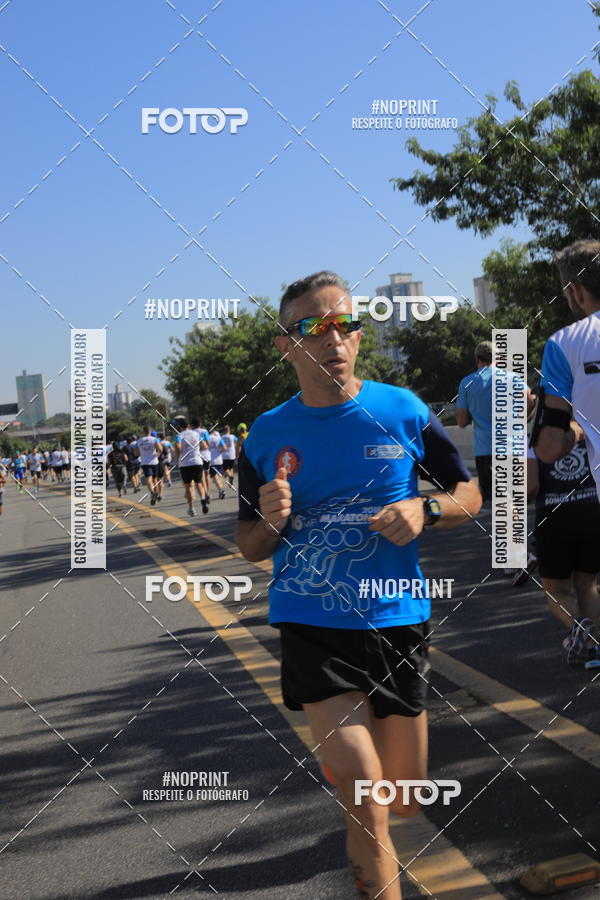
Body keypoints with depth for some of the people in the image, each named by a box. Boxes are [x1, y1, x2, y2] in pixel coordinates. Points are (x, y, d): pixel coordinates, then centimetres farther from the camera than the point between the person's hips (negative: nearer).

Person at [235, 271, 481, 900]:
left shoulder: (402, 412, -2)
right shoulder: (267, 435, 0)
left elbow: (469, 493, 8)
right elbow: (249, 547, 9)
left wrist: (425, 509, -12)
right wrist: (269, 523, -14)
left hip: (397, 619, 2)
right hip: (311, 628, -1)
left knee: (404, 800, 15)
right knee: (366, 802, -14)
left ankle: (340, 748, 48)